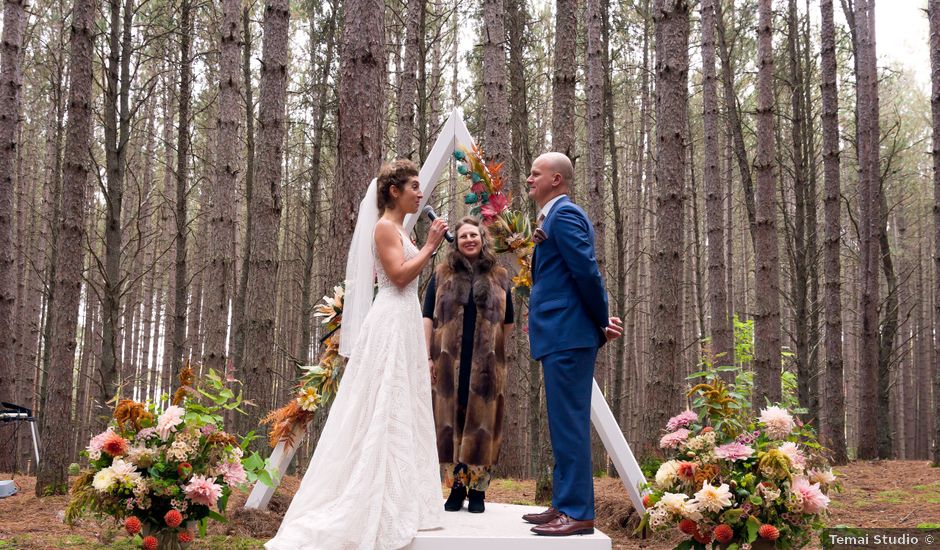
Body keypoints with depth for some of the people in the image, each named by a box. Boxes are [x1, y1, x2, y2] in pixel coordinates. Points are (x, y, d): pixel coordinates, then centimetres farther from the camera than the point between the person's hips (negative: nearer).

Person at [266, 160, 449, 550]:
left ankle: (396, 502, 13)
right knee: (386, 412, -8)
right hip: (391, 324, -10)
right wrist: (430, 246, -13)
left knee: (401, 412, 9)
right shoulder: (385, 227, -9)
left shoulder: (398, 229, 19)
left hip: (404, 325, 10)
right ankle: (377, 507, -5)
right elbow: (398, 275, -19)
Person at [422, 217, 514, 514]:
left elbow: (508, 323, 16)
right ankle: (456, 487, 9)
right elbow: (428, 318, 5)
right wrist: (428, 356, -3)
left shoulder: (500, 277, 11)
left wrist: (492, 346, 12)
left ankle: (478, 489, 7)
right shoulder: (441, 275, 10)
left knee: (482, 422, 0)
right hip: (449, 363, 0)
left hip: (486, 365, 0)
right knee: (450, 421, 0)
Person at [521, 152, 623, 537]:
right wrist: (602, 322, 10)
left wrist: (602, 323, -6)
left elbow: (587, 273, -17)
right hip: (561, 336, 11)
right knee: (565, 424, 13)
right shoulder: (556, 216, 21)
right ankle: (565, 505, 20)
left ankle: (577, 513, -5)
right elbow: (585, 274, 20)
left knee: (568, 424, -8)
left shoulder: (564, 214, -11)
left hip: (567, 336, -11)